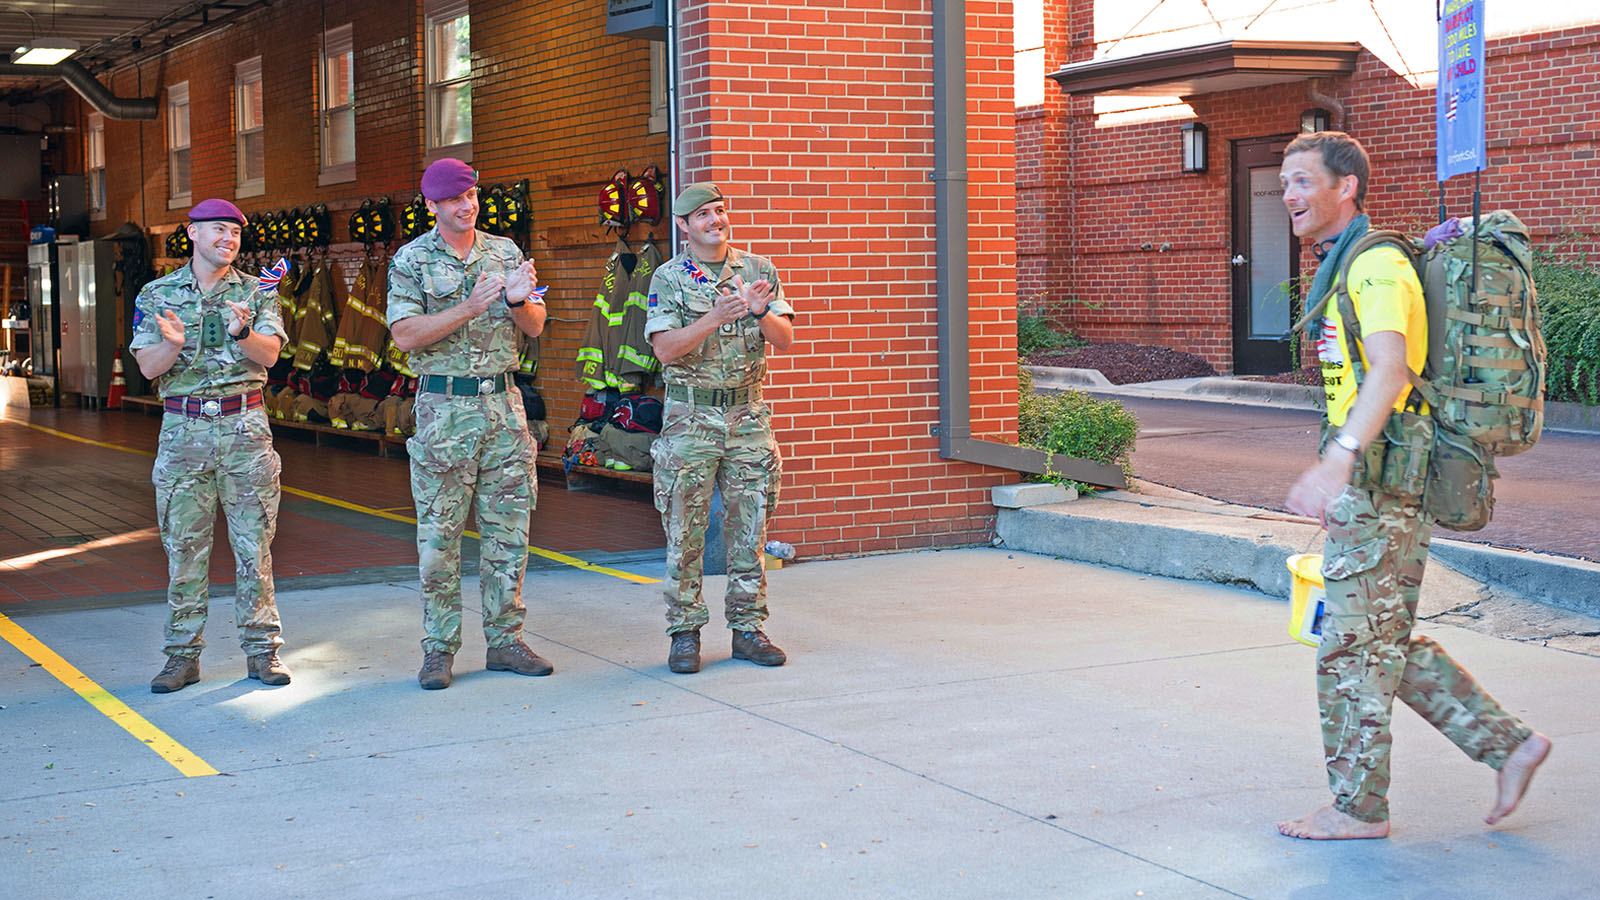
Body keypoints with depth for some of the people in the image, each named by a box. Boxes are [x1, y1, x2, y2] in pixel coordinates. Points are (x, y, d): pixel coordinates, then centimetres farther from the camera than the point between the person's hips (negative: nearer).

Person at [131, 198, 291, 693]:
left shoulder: (256, 293, 7)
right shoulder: (157, 295, 7)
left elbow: (270, 353, -7)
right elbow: (147, 367, 0)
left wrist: (241, 333, -27)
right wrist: (173, 344, -21)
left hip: (245, 428, 0)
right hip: (184, 429, 0)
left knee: (254, 545, 1)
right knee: (184, 547, 3)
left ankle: (262, 650, 9)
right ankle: (183, 655, 11)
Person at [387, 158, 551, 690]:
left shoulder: (505, 252, 11)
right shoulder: (412, 260, -1)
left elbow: (535, 328, 9)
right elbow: (405, 335, -12)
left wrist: (518, 300, -13)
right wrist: (469, 308, -21)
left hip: (502, 402, 4)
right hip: (445, 406, -4)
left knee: (508, 530, 6)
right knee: (440, 536, -1)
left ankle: (505, 641, 15)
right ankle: (439, 650, 7)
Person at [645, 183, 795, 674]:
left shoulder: (758, 270, 8)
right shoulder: (668, 278, -1)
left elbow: (785, 339, 3)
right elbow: (665, 348, -12)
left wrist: (760, 312, -17)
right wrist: (714, 319, -24)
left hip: (748, 415, 3)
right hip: (691, 417, -3)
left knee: (750, 527, 5)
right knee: (685, 531, 0)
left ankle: (748, 628, 14)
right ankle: (685, 633, 8)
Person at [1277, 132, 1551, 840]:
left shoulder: (1375, 265, -15)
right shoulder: (1341, 267, 18)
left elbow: (1390, 369, -32)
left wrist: (1338, 458, -44)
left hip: (1380, 484, -10)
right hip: (1370, 483, 10)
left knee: (1353, 647, -2)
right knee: (1387, 644, 14)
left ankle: (1358, 806, 9)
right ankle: (1510, 744, 19)